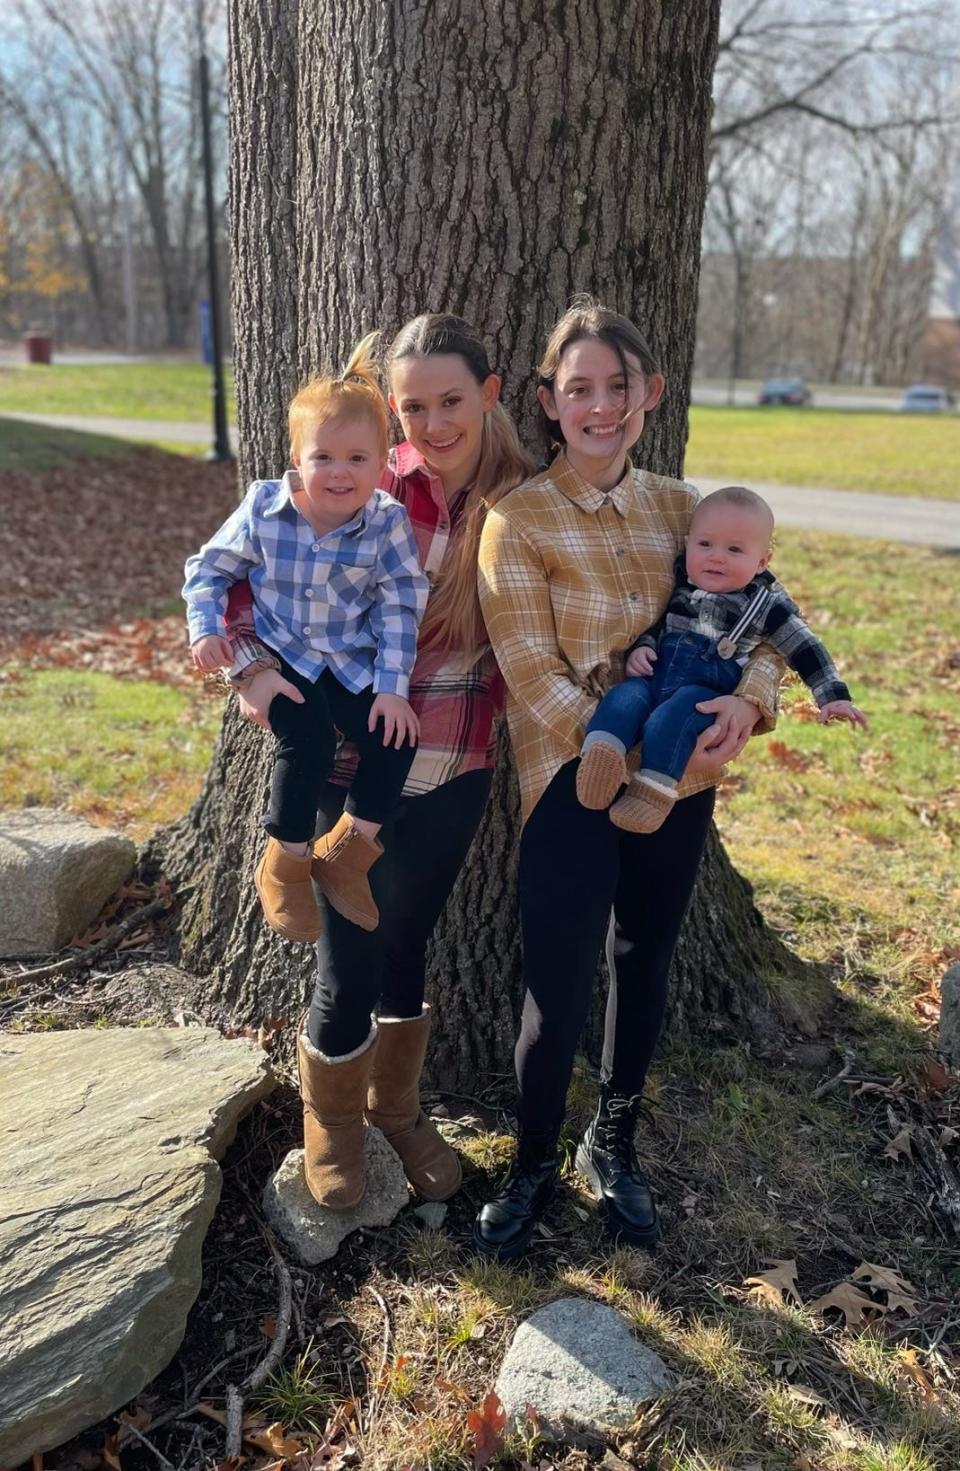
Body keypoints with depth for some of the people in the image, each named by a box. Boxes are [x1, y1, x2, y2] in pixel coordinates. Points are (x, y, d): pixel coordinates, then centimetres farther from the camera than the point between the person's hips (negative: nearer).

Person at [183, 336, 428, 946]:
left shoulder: (388, 523, -13)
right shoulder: (263, 510, -12)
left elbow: (400, 607, -9)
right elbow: (209, 567, 3)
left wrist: (392, 686, -13)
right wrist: (206, 628, -11)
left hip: (355, 661, 2)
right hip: (281, 652, -2)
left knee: (396, 740, -16)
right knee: (309, 739, -25)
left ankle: (344, 854, 8)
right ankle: (286, 865, -1)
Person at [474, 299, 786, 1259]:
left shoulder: (678, 507, 6)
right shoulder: (519, 519, -8)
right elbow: (533, 675, -12)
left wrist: (748, 698, -12)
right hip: (571, 780, -4)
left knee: (644, 963, 15)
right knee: (558, 989, -1)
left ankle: (612, 1145, 39)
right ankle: (533, 1164, 27)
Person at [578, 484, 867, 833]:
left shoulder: (767, 605, 5)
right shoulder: (678, 585, 15)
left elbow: (806, 651, 7)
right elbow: (654, 624, 24)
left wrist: (834, 697, -1)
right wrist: (640, 647, 2)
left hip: (708, 690, -3)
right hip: (656, 676, 4)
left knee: (668, 721, -35)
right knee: (623, 699, -29)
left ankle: (655, 789, -42)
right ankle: (601, 753, -53)